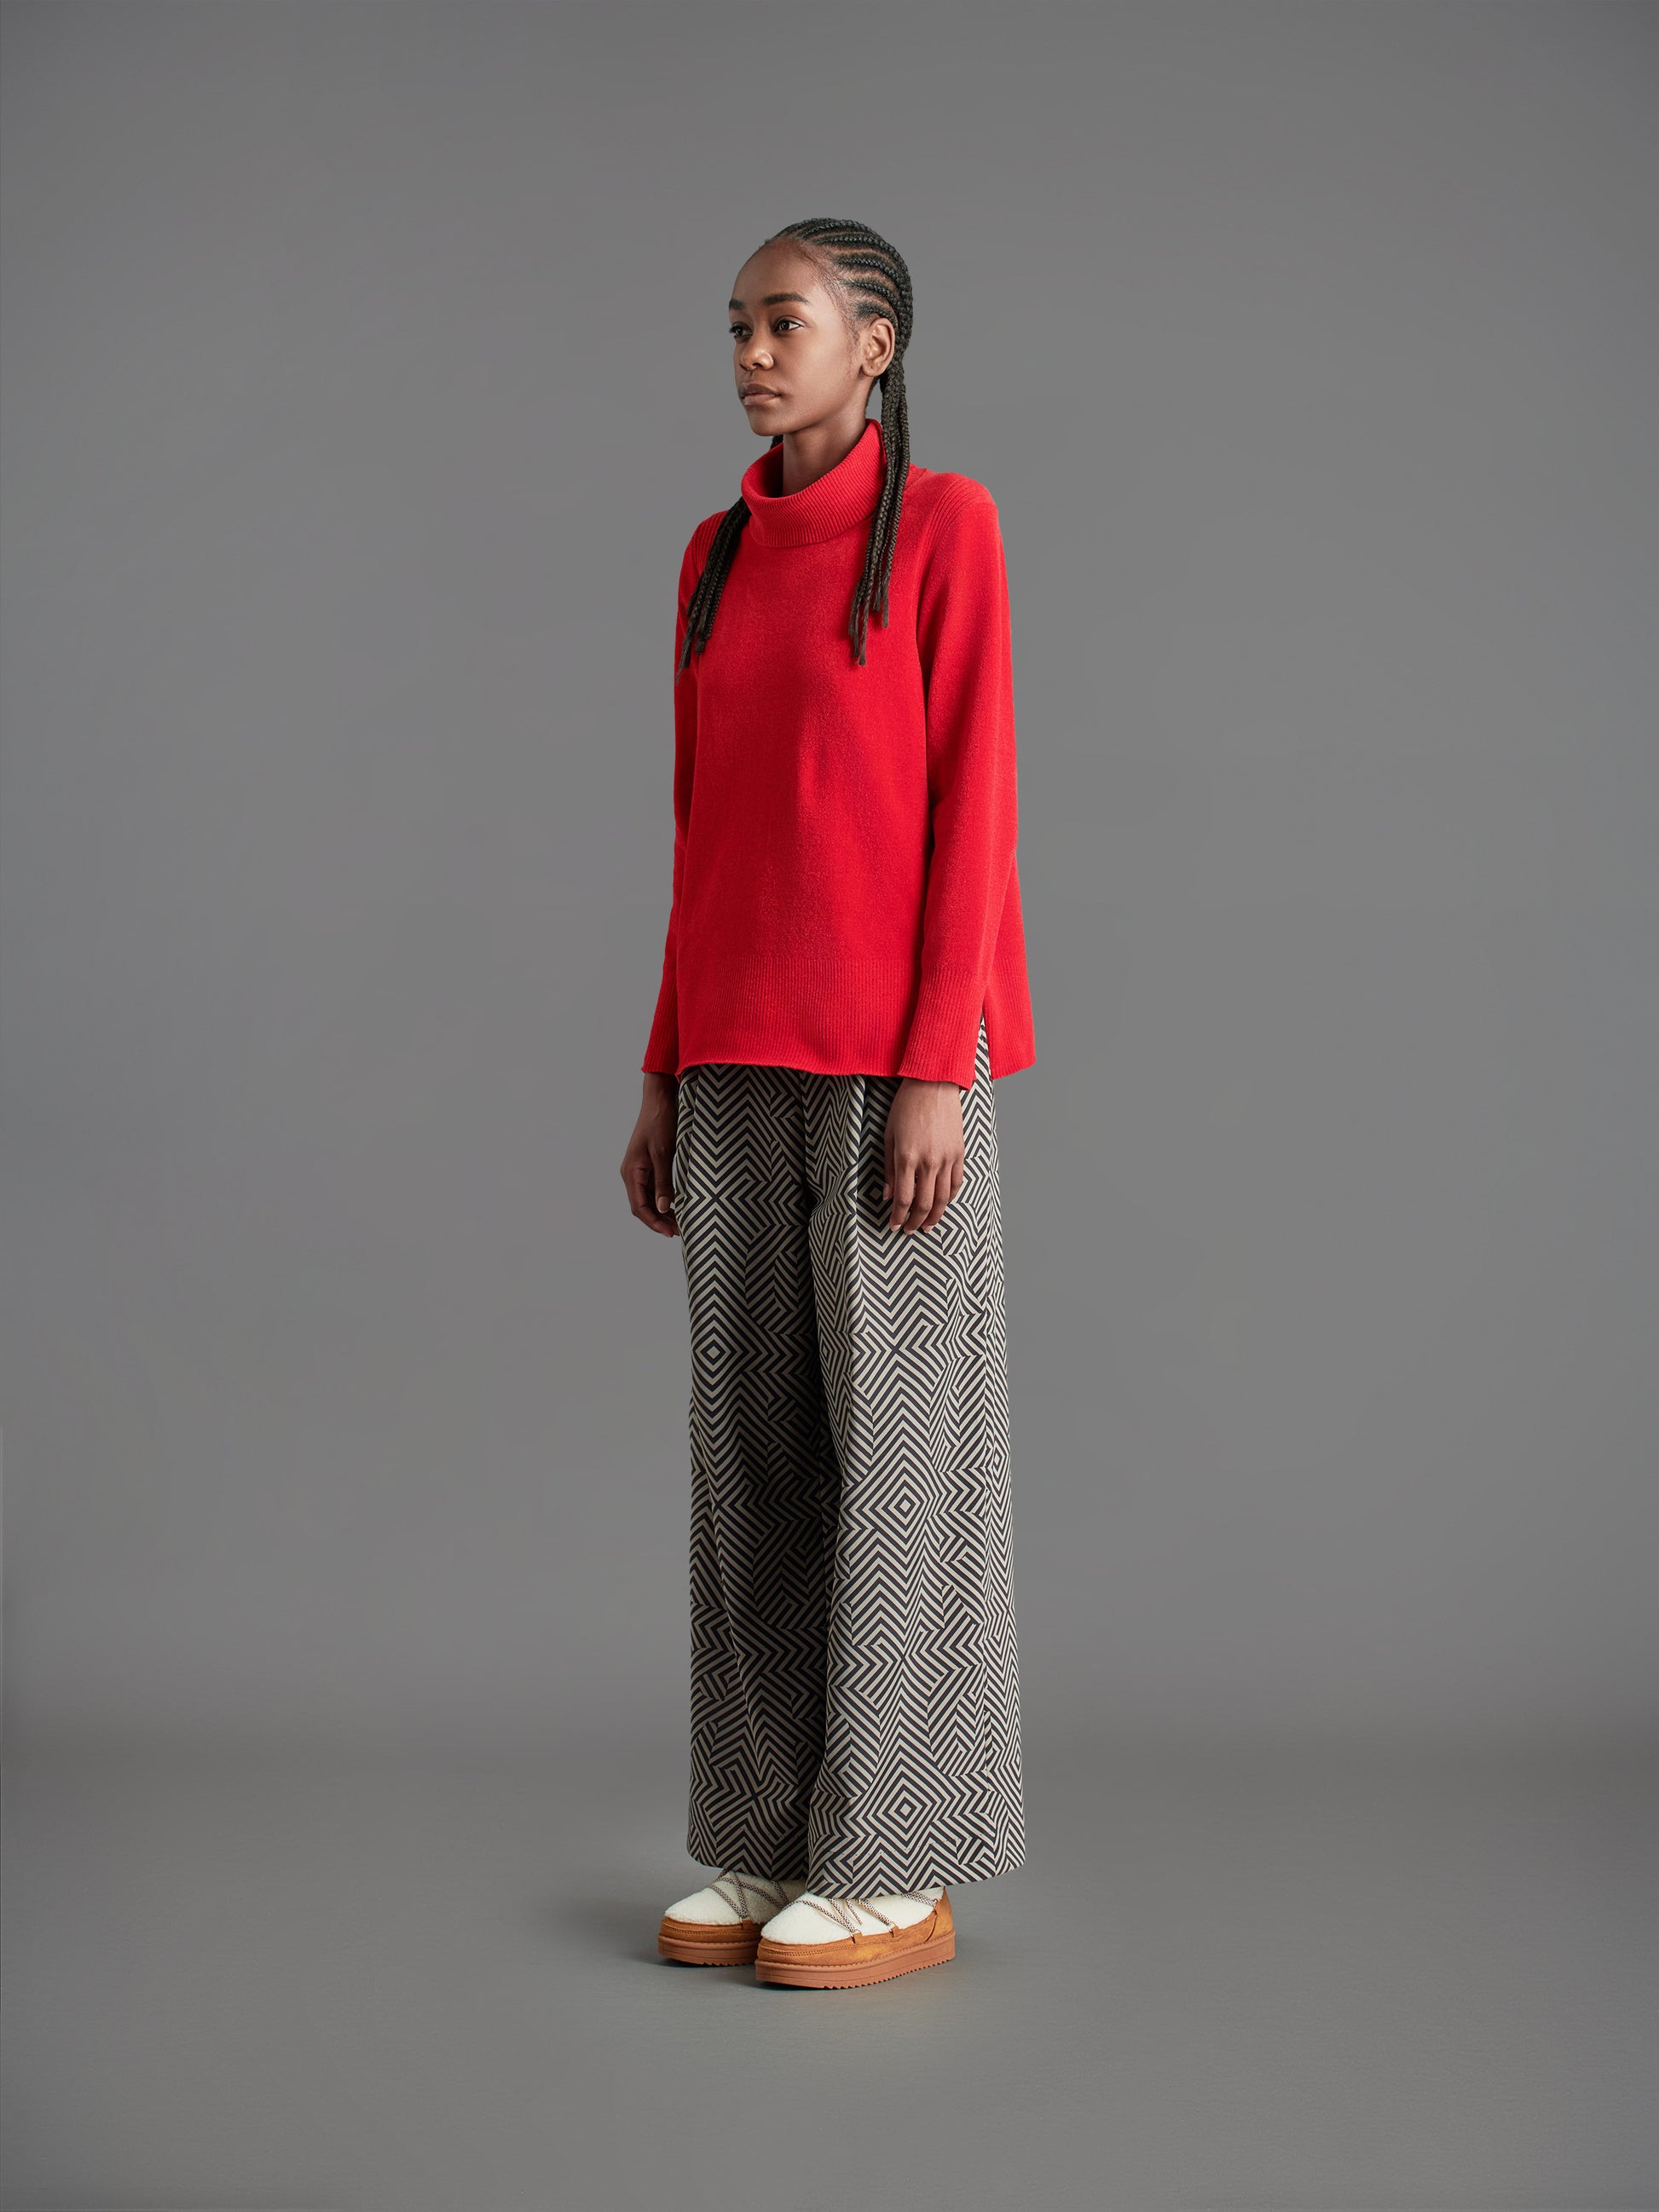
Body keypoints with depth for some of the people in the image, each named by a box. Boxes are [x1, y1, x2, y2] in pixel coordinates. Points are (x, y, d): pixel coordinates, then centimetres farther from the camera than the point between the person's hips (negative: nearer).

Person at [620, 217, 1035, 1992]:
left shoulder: (946, 524, -4)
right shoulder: (718, 558, 16)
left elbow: (972, 804, -9)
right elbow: (705, 834, 15)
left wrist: (935, 1074, -16)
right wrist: (669, 1078, 11)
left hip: (896, 1043, -7)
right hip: (742, 1047, 7)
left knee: (899, 1432, -3)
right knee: (754, 1431, 6)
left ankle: (902, 1867, 6)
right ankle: (780, 1839, 15)